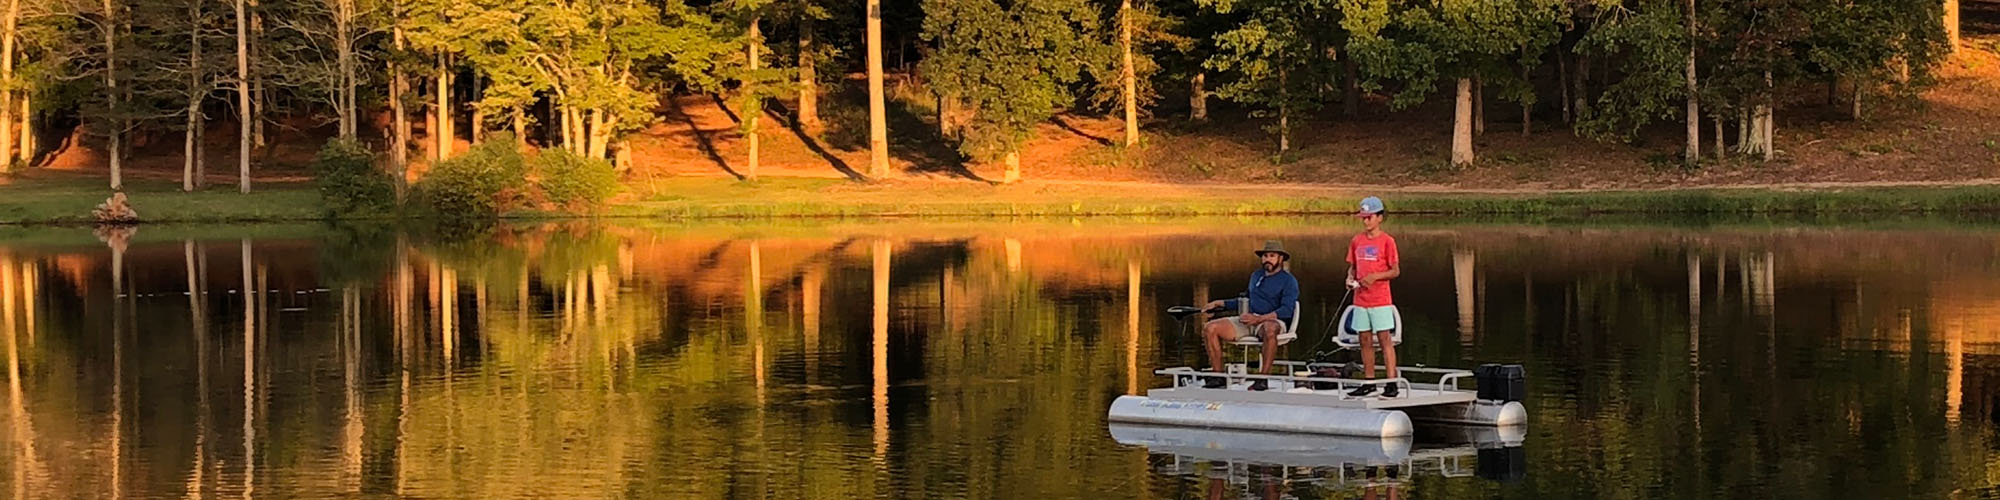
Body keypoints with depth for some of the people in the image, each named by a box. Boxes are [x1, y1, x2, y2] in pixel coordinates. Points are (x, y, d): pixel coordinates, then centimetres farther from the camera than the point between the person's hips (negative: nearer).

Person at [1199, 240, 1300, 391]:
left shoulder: (1288, 281, 1)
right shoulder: (1256, 276, 22)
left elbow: (1287, 310, -13)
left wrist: (1258, 318, -24)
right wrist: (1219, 303, 25)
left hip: (1272, 321, -6)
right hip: (1248, 321, 6)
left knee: (1269, 330, -45)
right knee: (1210, 328, -13)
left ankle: (1263, 378, -40)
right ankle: (1218, 377, -13)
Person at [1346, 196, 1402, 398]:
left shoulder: (1387, 241, -6)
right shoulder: (1356, 241, 10)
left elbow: (1396, 271, -6)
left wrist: (1375, 276, -20)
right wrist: (1350, 278, -4)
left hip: (1381, 300, -5)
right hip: (1360, 300, 5)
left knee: (1385, 339, -7)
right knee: (1365, 340, 8)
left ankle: (1392, 383, -7)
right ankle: (1369, 382, 15)